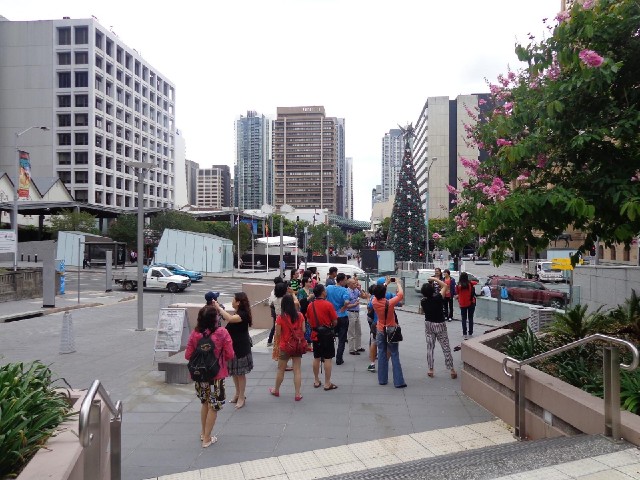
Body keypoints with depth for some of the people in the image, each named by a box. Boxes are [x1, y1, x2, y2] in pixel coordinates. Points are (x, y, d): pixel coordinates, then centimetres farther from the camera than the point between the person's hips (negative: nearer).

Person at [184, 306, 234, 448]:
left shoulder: (194, 334, -9)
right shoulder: (222, 333, -17)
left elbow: (188, 355, -3)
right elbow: (230, 355, -13)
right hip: (216, 375, -4)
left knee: (205, 402, 25)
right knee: (213, 406, 12)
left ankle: (203, 433, 39)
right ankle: (207, 439, 19)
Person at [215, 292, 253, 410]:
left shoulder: (243, 314, -22)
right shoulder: (237, 314, 11)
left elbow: (230, 318, -39)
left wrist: (219, 308, -30)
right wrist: (219, 309, -2)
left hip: (241, 348, -9)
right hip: (233, 346, 9)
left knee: (240, 373, 2)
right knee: (234, 372, 17)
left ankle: (241, 398, 14)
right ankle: (238, 394, 31)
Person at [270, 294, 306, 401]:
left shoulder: (280, 318, -17)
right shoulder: (300, 315, -8)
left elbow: (277, 334, -11)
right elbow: (303, 330, -1)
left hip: (285, 347, -2)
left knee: (281, 370, 16)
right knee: (297, 370, 8)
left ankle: (276, 390, 34)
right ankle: (297, 394, 10)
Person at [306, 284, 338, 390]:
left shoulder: (310, 305, -1)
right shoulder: (328, 304, -15)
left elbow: (309, 320, 9)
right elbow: (335, 322, -11)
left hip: (315, 334, 5)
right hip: (326, 334, -5)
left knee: (316, 358, 15)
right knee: (327, 359, 2)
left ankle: (316, 381, 25)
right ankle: (327, 383, 7)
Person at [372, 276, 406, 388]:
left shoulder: (374, 302, -12)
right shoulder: (390, 303, -23)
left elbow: (378, 294, 10)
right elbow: (401, 294, -10)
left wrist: (386, 283, 20)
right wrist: (397, 283, 6)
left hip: (380, 331, 4)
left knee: (382, 354, 12)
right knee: (395, 355, 1)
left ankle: (382, 380, 16)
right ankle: (398, 382, 2)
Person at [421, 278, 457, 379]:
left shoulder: (423, 302, -12)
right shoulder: (438, 298, -21)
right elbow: (445, 286, -13)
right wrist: (435, 279, -7)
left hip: (429, 325, 3)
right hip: (440, 325, -3)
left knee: (430, 347, 10)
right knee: (446, 348, 6)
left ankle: (430, 370, 14)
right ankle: (452, 370, 11)